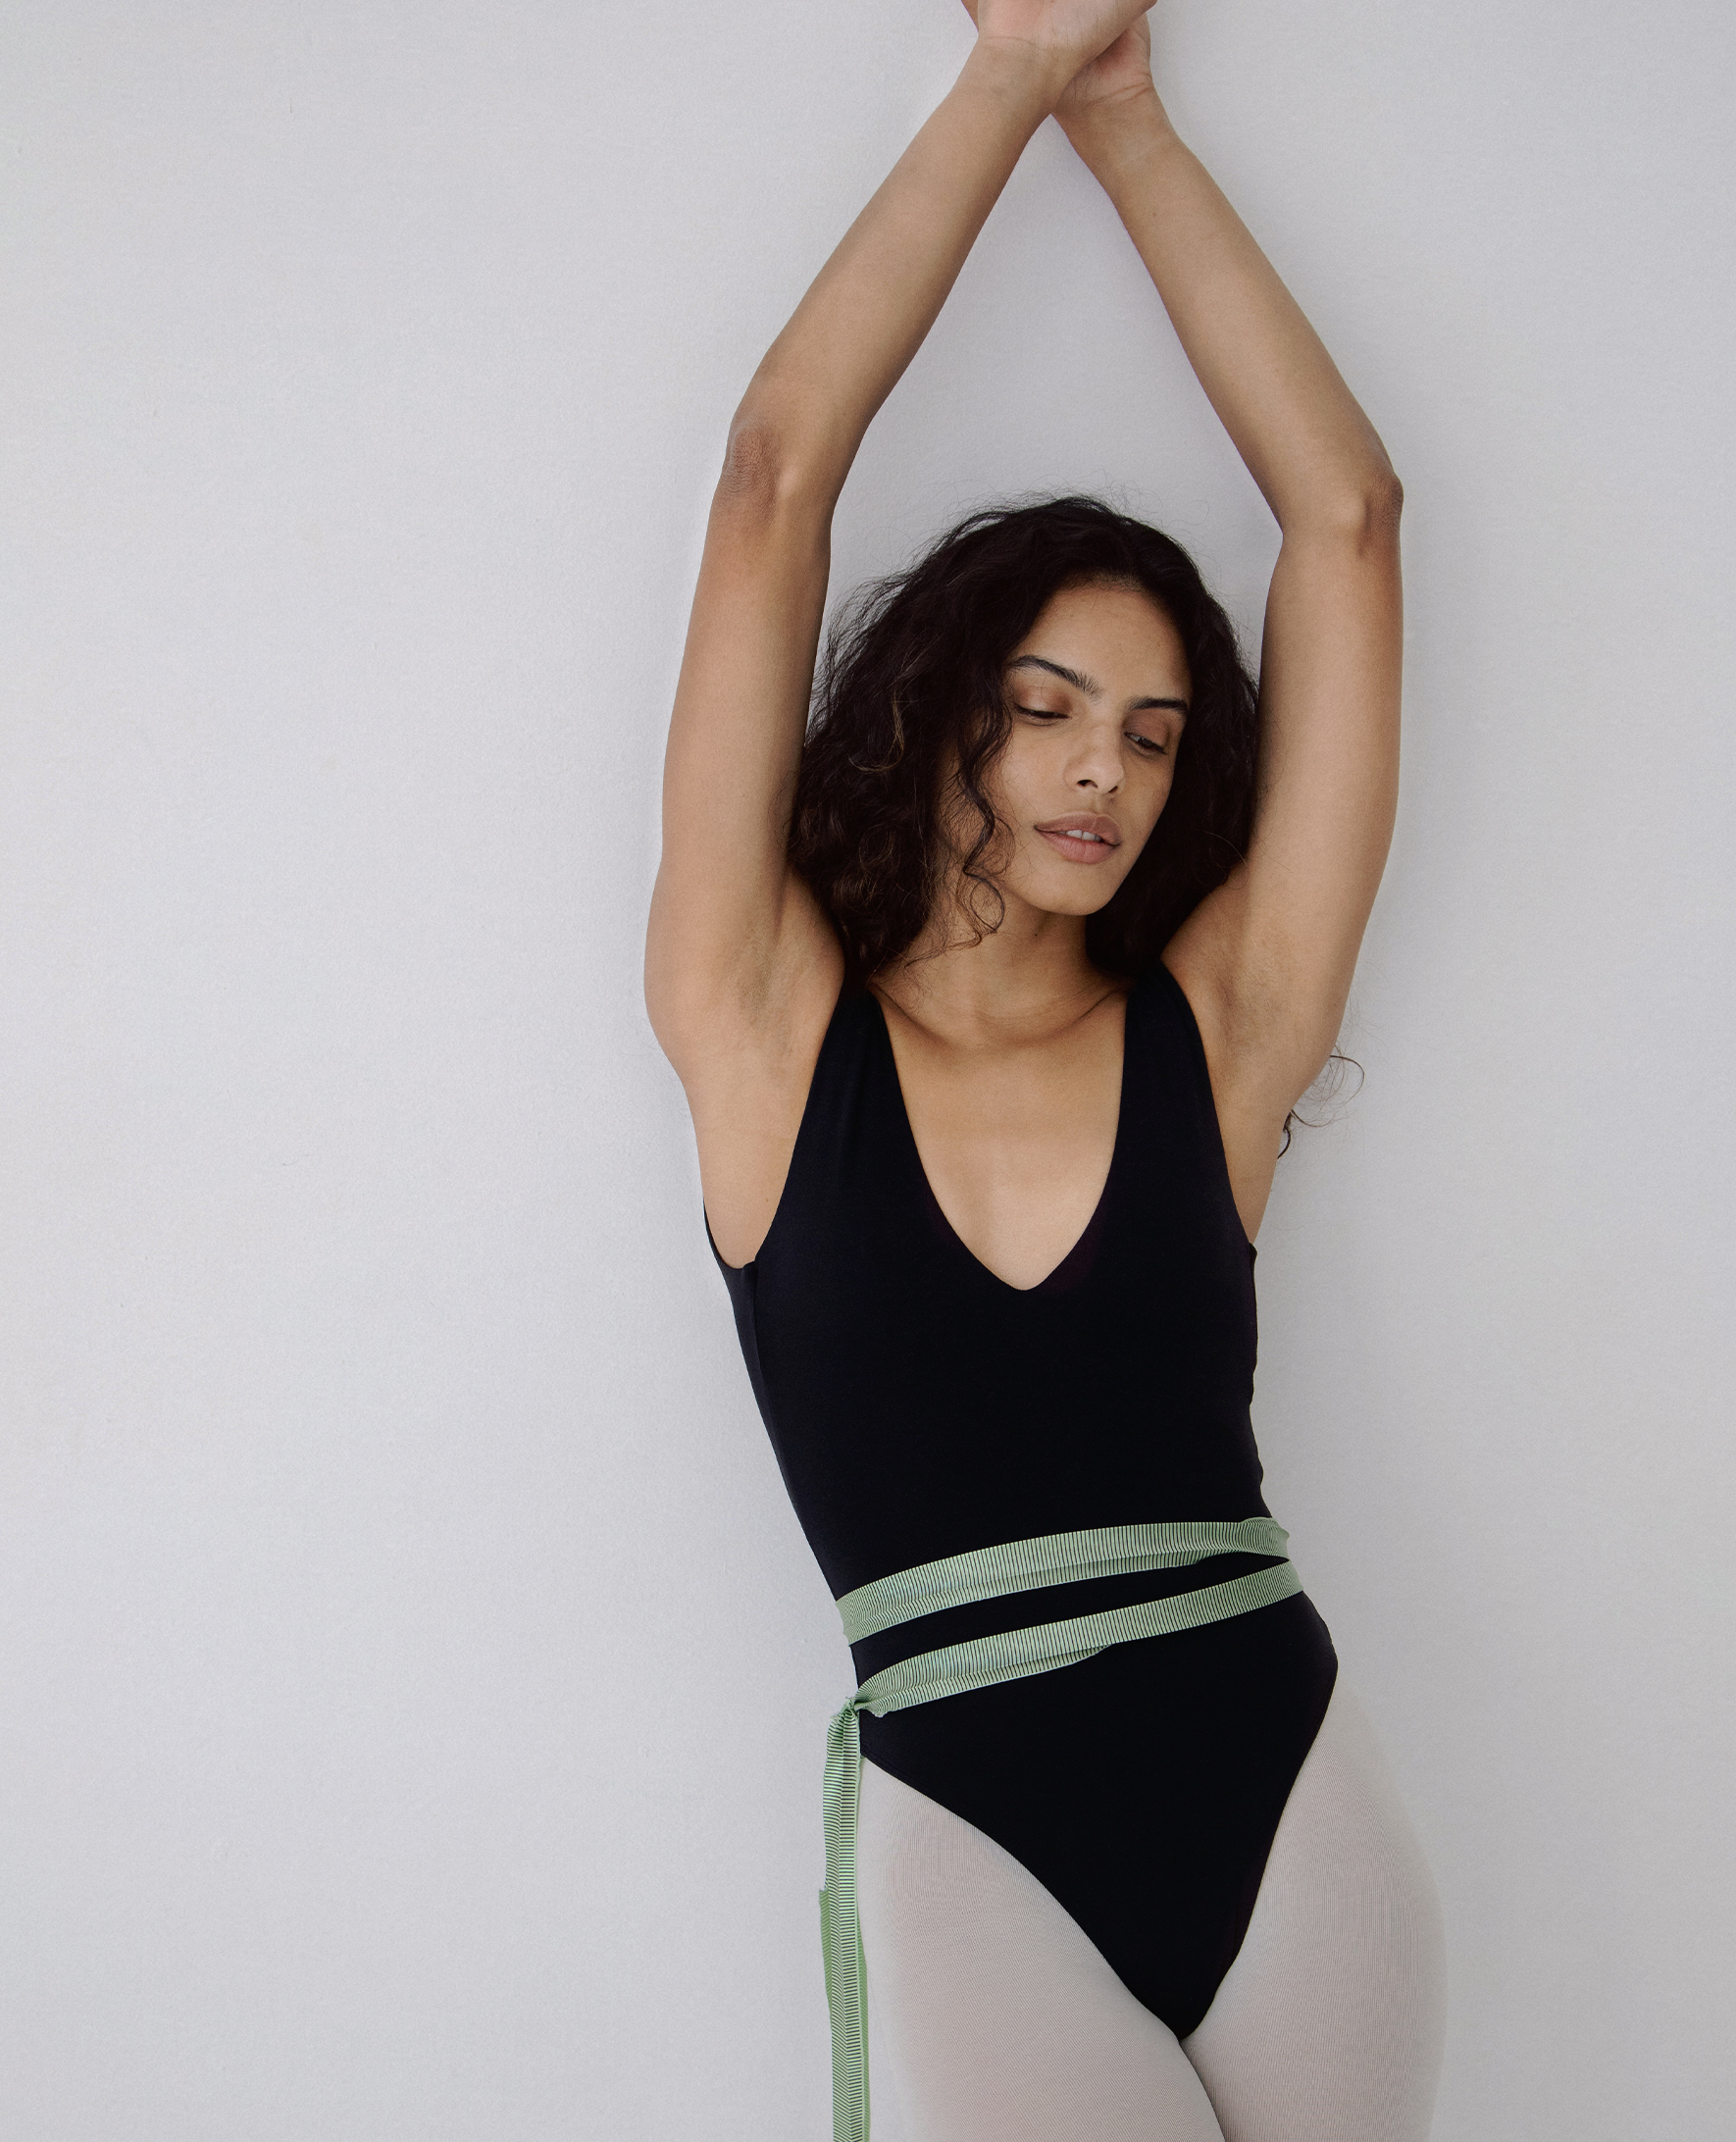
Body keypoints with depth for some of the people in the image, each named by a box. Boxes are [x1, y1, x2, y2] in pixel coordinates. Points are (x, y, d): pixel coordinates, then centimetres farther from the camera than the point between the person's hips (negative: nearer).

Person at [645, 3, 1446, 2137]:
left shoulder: (1214, 1030, 2)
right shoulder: (768, 1032, 0)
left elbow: (1344, 516, 2)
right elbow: (773, 479, -4)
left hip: (1289, 1807, 2)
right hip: (972, 1848, -2)